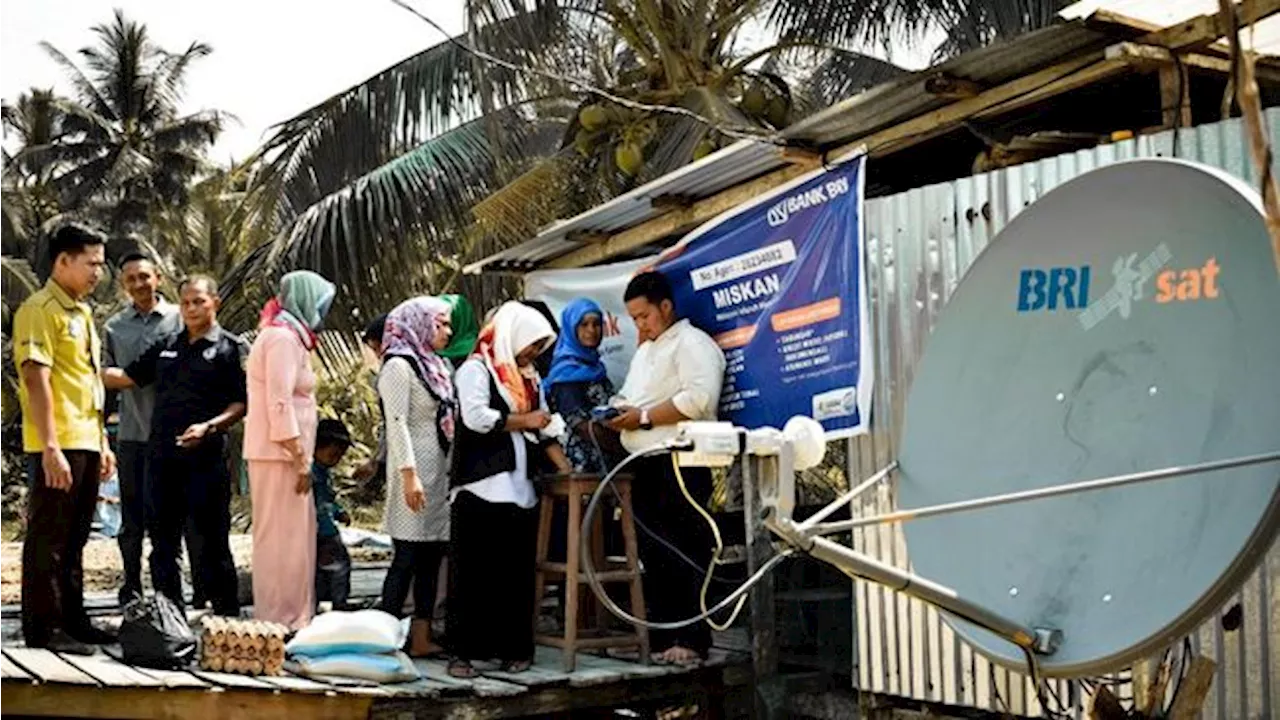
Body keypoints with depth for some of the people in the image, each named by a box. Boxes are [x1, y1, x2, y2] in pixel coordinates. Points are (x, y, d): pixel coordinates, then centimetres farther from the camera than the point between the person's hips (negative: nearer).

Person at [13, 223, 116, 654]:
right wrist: (50, 447, -23)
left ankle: (71, 621, 21)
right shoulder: (40, 310, -10)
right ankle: (42, 627, 4)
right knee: (48, 537, -2)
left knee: (74, 539, 14)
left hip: (85, 442, 9)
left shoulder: (81, 313, 17)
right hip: (58, 445, -9)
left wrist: (102, 442, 19)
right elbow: (36, 380, -18)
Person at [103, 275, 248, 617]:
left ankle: (227, 614, 6)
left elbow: (242, 404, -6)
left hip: (206, 459, -6)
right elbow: (128, 376, 21)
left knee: (208, 544, -3)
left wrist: (209, 426, -20)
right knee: (163, 543, 11)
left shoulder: (231, 348, 0)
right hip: (162, 458, 6)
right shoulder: (166, 346, 17)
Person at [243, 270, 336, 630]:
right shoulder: (283, 337, -12)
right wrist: (301, 461, -18)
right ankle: (283, 622, -2)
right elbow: (280, 403, -19)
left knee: (294, 535, 12)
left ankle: (282, 618, 18)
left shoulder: (286, 335, 19)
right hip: (281, 453, -10)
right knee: (285, 537, -6)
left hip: (283, 454, 10)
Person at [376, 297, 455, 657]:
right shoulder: (399, 366, -7)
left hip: (441, 472, 8)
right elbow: (398, 424, -15)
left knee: (432, 557, 8)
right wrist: (409, 475, -22)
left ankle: (421, 638, 13)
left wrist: (453, 471, 14)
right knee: (407, 557, -7)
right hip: (416, 472, -8)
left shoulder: (438, 366, 18)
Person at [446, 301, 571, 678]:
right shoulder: (475, 369, -2)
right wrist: (524, 421, -6)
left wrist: (567, 470, 9)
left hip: (519, 488, 7)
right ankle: (464, 650, -1)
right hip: (480, 487, -7)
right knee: (474, 570, -5)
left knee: (517, 571, 4)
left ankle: (513, 648, 10)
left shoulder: (528, 378, 21)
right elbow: (476, 417, -17)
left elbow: (545, 430, 20)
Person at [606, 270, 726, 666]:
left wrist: (644, 417, -15)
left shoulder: (692, 343, -5)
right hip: (646, 466, 9)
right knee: (653, 556, 10)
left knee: (686, 555, -7)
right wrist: (618, 411, 9)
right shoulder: (645, 351, 25)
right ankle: (662, 638, 17)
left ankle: (693, 640, -3)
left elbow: (699, 398, -20)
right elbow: (629, 396, 33)